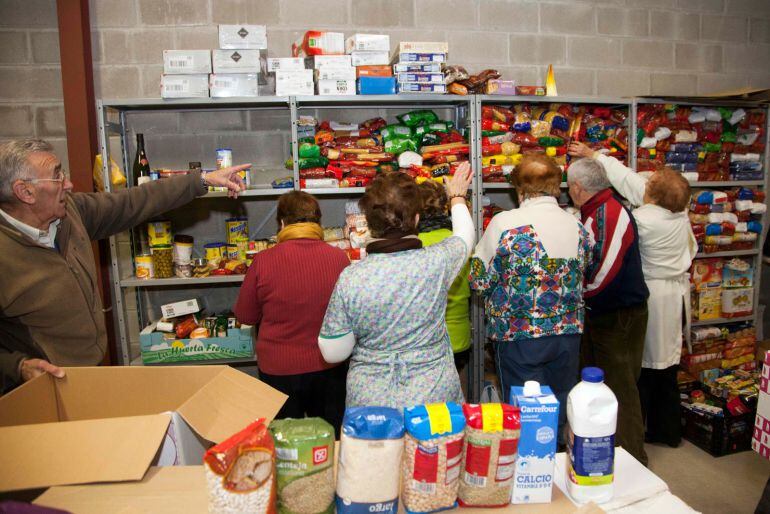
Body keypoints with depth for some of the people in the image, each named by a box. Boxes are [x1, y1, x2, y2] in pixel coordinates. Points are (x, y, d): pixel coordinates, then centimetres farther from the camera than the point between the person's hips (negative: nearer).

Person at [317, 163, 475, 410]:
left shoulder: (350, 279, -18)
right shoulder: (438, 262, -16)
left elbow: (332, 353, -9)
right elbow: (465, 234, 8)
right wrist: (457, 197, 28)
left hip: (368, 400, 0)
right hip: (435, 396, 1)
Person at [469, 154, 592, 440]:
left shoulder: (505, 223, -14)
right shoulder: (578, 227, 1)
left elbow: (479, 280, -9)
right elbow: (581, 277, 12)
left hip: (519, 334, -4)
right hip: (569, 333, 5)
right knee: (559, 409, 19)